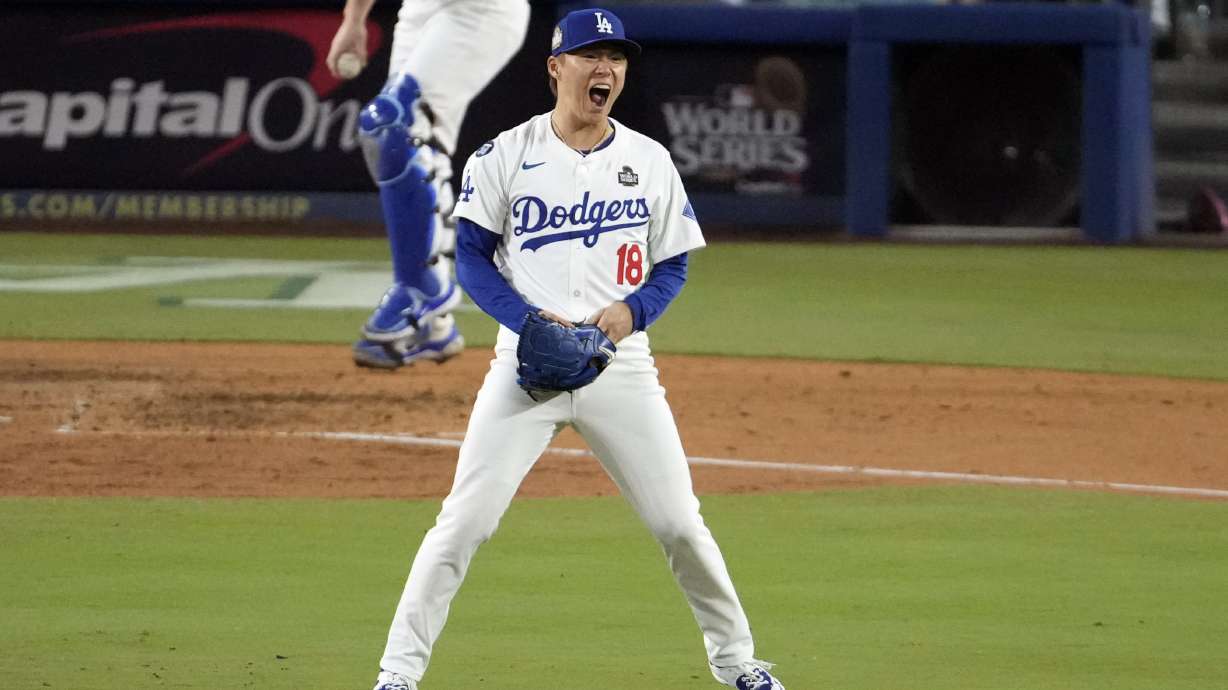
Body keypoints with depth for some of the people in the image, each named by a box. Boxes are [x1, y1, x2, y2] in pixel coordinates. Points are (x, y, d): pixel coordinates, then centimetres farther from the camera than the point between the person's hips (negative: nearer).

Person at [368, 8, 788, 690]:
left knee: (679, 523, 3)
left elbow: (672, 266, 10)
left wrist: (631, 309, -11)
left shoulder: (650, 161, 7)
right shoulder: (504, 157, 0)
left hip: (620, 364, 2)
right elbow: (473, 258, 0)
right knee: (464, 520, -9)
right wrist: (531, 319, -15)